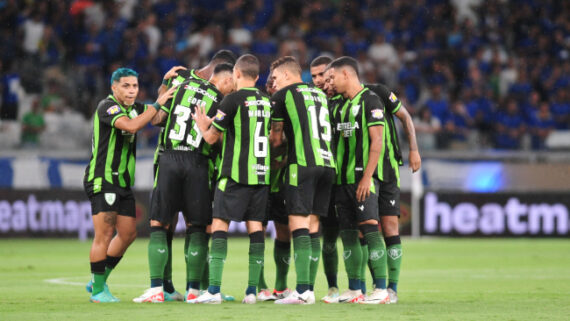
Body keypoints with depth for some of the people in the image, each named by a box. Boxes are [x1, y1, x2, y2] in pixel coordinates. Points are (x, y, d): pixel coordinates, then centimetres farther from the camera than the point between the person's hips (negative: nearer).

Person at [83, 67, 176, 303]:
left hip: (123, 182, 9)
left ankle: (99, 280, 22)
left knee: (128, 234, 10)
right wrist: (157, 104, -24)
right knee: (104, 235, -9)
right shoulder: (107, 106, -14)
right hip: (103, 180, -9)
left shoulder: (133, 107, 13)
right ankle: (97, 290, -3)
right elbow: (131, 125, -29)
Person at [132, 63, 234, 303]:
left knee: (158, 225, 5)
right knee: (197, 227, 10)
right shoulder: (221, 102, 3)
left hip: (170, 159, 1)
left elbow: (156, 119, 12)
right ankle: (193, 290, 6)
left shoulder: (183, 86, 8)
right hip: (197, 163, -1)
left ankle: (156, 288, -4)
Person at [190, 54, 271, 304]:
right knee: (255, 227, 5)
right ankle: (252, 289, 1)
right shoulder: (266, 101, 12)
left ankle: (214, 290, -11)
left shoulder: (233, 100, -8)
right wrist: (213, 123, 28)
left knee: (219, 226, -4)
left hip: (235, 174, -6)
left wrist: (201, 123, 19)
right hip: (261, 172, 6)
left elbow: (211, 137, -3)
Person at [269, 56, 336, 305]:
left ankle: (302, 291, -17)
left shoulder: (282, 95, 4)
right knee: (313, 227, 9)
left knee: (298, 226, -9)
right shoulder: (320, 95, 21)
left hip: (302, 164, -6)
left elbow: (276, 139, 8)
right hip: (327, 162, 6)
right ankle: (309, 289, 6)